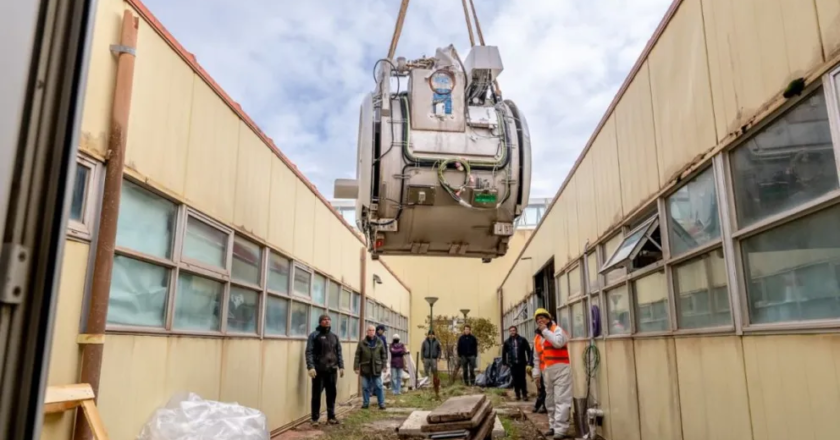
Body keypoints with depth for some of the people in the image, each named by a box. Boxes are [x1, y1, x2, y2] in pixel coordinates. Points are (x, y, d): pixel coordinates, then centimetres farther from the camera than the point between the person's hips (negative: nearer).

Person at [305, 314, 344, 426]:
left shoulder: (334, 336, 15)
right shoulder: (314, 335, -1)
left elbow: (339, 352, 16)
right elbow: (309, 352, -8)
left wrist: (341, 366, 8)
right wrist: (310, 367, -17)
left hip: (332, 370, 5)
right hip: (319, 370, -5)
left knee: (332, 394, 8)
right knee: (316, 395, 3)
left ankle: (331, 417, 19)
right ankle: (315, 418, 12)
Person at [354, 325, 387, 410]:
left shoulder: (380, 342, 3)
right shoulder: (362, 342, -1)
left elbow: (383, 355, 7)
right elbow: (357, 356, -1)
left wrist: (383, 366, 2)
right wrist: (356, 367, -4)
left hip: (376, 368, 0)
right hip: (365, 368, 0)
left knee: (378, 386, 3)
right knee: (365, 387, 7)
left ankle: (381, 403, 11)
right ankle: (365, 403, 19)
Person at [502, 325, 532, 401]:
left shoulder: (522, 340, -2)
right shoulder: (507, 342, 3)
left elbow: (528, 351, -2)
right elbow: (504, 352, 12)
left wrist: (529, 362, -7)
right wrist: (504, 362, 7)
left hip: (521, 363, -2)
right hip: (512, 364, 2)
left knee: (522, 379, 1)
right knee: (515, 380, 5)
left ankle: (524, 395, 11)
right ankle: (517, 394, 15)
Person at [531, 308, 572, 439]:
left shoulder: (557, 329, -3)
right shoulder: (537, 338, 17)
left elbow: (558, 342, -23)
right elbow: (537, 357, 20)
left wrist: (545, 330, -14)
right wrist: (536, 373, 15)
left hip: (560, 370, -7)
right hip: (547, 372, 8)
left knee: (561, 400, -10)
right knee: (550, 401, 12)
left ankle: (560, 429, -12)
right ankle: (553, 426, 21)